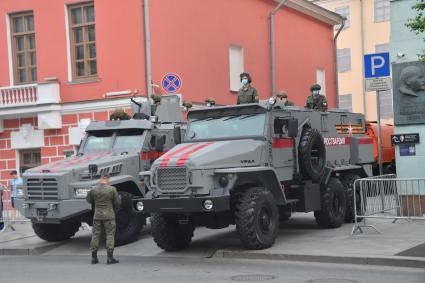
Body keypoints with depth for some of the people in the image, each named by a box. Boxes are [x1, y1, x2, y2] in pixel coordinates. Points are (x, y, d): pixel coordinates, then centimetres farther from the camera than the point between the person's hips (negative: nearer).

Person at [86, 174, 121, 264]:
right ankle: (110, 258, -2)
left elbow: (89, 200, 9)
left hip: (97, 216, 2)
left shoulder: (93, 189, -4)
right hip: (109, 216, -2)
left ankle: (94, 257, 13)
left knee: (95, 235, 10)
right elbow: (118, 202, -4)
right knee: (110, 235, 3)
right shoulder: (112, 189, -10)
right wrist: (114, 209, 17)